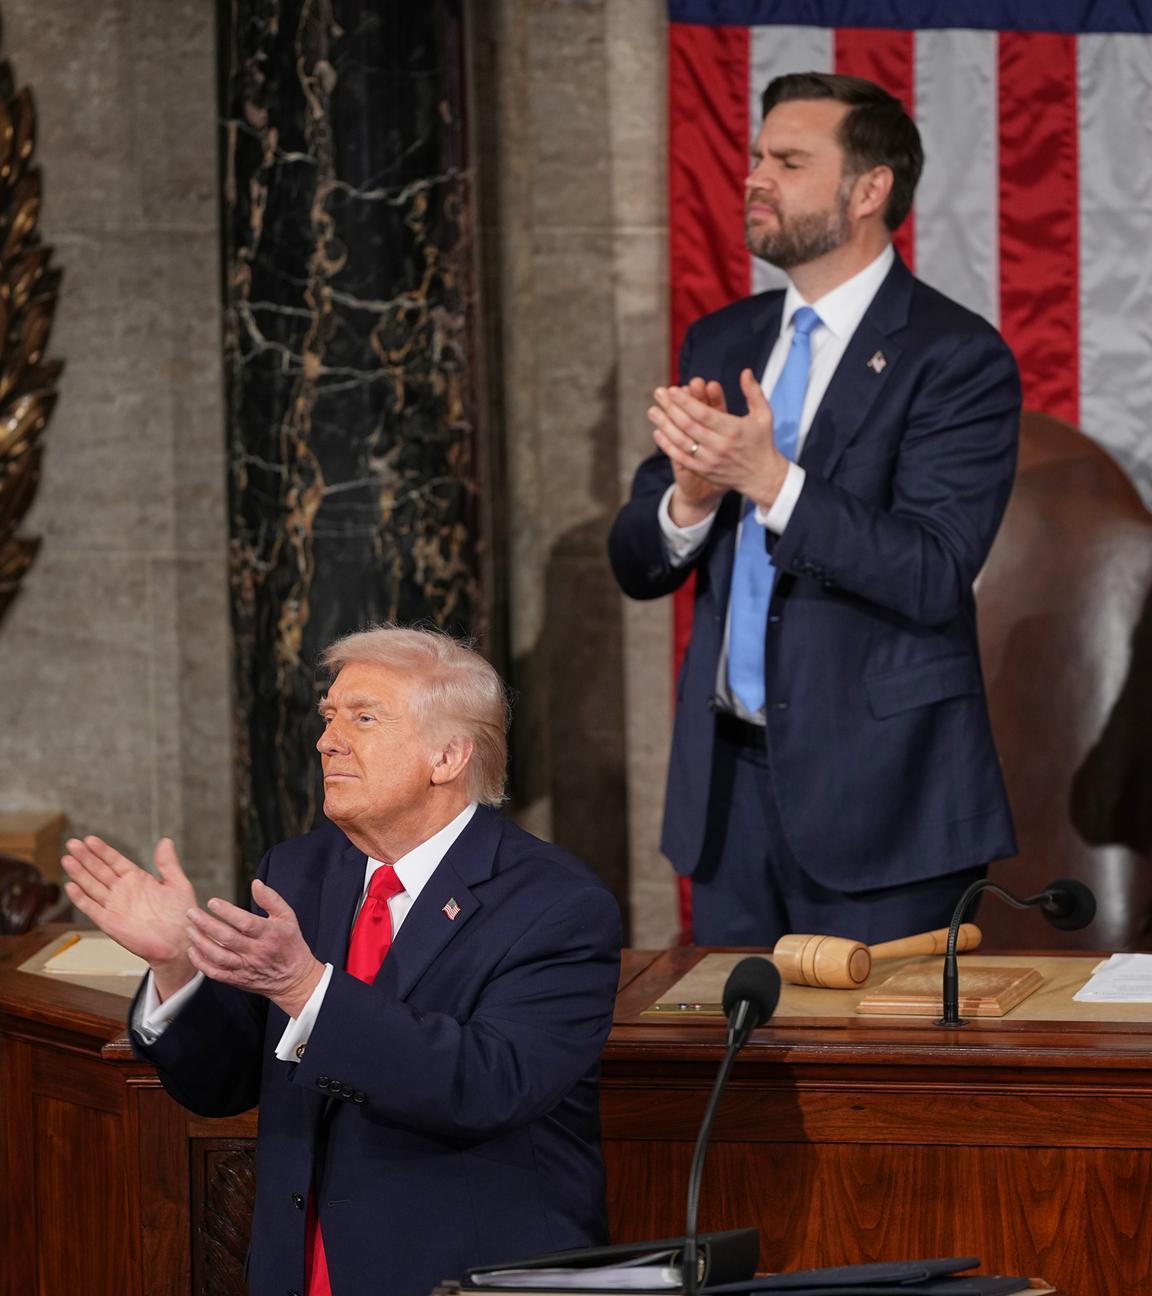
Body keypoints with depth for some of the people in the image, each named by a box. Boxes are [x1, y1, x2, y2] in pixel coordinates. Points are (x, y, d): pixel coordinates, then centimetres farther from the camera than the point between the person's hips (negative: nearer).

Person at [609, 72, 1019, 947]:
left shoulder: (957, 357, -8)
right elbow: (637, 566, 9)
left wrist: (770, 480, -27)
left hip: (875, 780, -6)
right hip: (728, 777, 6)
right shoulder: (721, 343, 11)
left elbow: (934, 575, -19)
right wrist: (691, 498, -13)